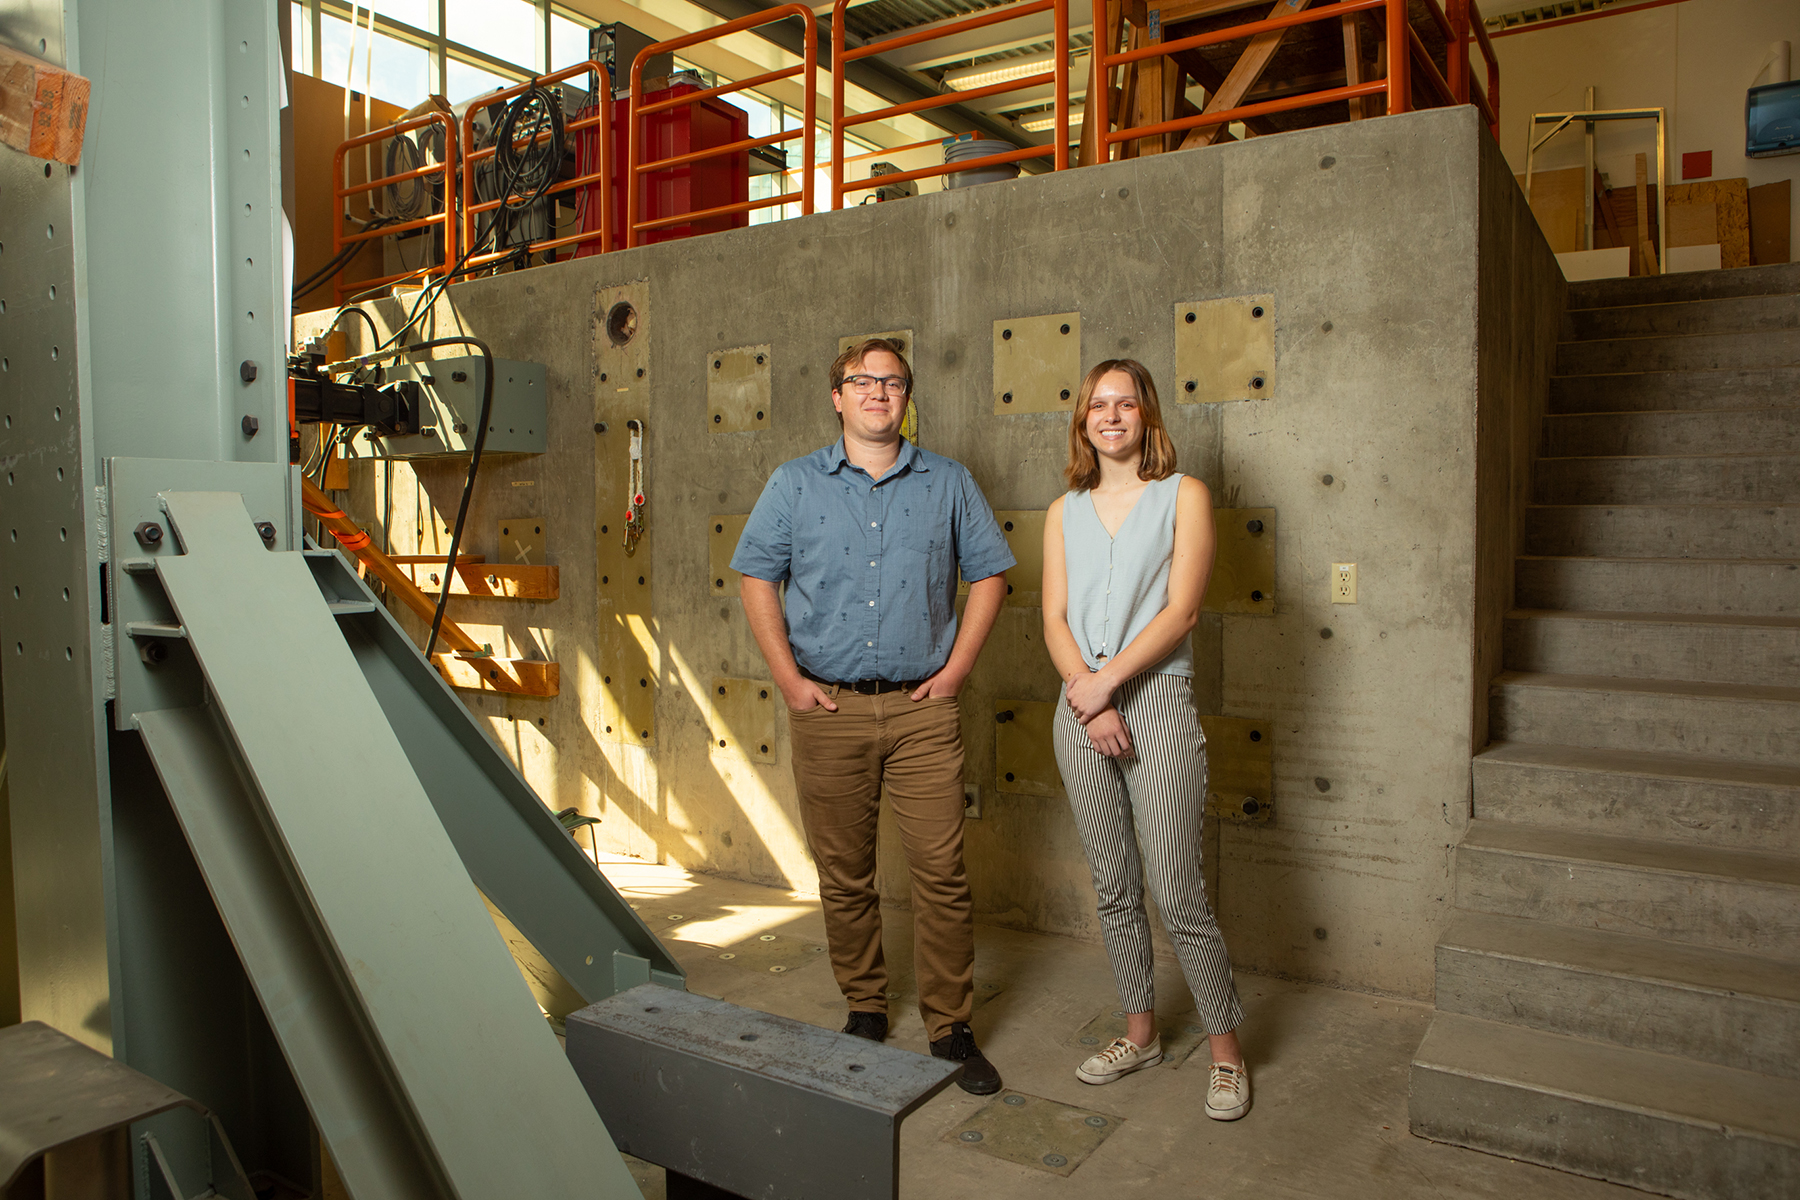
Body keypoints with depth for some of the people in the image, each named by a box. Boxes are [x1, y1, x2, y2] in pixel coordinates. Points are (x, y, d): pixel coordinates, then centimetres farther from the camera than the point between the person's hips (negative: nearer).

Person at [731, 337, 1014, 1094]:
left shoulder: (947, 483, 7)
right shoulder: (795, 484, 7)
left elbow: (989, 573, 9)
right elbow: (757, 578, 6)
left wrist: (956, 668, -1)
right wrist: (788, 678, -2)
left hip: (921, 707, 0)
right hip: (827, 707, 1)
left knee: (942, 872, 0)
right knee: (844, 874, 9)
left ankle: (950, 1028, 15)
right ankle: (865, 1011, 28)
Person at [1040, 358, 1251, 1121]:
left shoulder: (1184, 496, 2)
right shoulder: (1064, 512, 12)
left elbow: (1180, 610, -8)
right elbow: (1055, 619, 4)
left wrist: (1107, 681, -14)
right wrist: (1088, 699, -10)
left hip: (1156, 701, -4)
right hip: (1080, 707, 4)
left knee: (1176, 892, -5)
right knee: (1113, 888, 12)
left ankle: (1226, 1050, 14)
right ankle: (1140, 1032, 28)